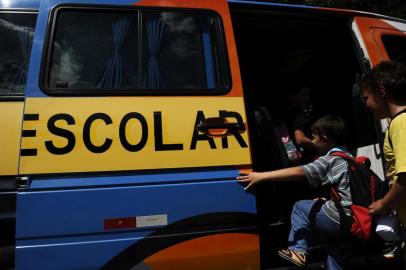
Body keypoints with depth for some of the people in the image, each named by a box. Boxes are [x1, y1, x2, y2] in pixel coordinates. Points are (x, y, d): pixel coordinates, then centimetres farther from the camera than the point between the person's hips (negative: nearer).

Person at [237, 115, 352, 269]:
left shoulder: (331, 159, -13)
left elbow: (299, 172, -24)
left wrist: (261, 176, -27)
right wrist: (325, 199, 18)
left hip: (340, 218, -9)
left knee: (300, 207, 7)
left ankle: (297, 251, 6)